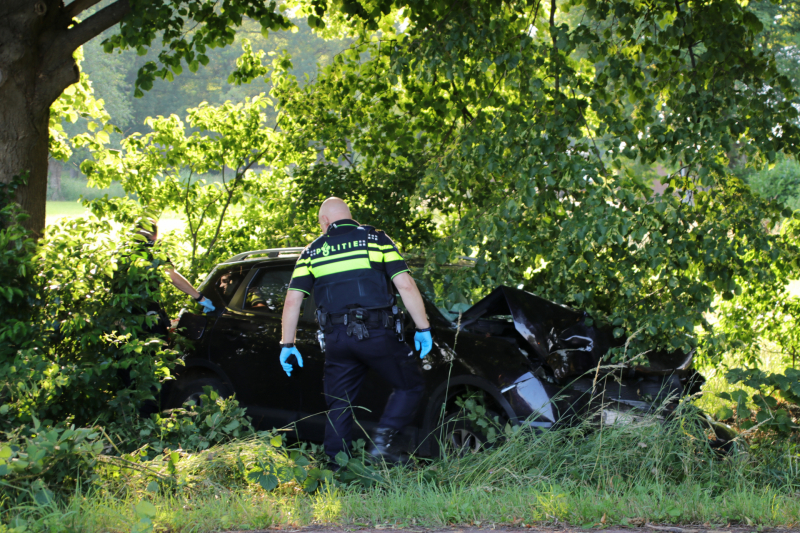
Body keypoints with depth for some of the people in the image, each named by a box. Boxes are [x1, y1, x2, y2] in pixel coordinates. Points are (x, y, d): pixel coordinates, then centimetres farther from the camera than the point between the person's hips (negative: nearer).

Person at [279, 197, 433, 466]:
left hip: (336, 340, 3)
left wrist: (287, 345, 12)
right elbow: (405, 285, -3)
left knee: (338, 408, 11)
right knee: (409, 384, 14)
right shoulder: (376, 240, 7)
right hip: (377, 333, -3)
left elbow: (292, 300, 6)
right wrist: (423, 328, 2)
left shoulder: (313, 251, 12)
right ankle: (382, 440, -3)